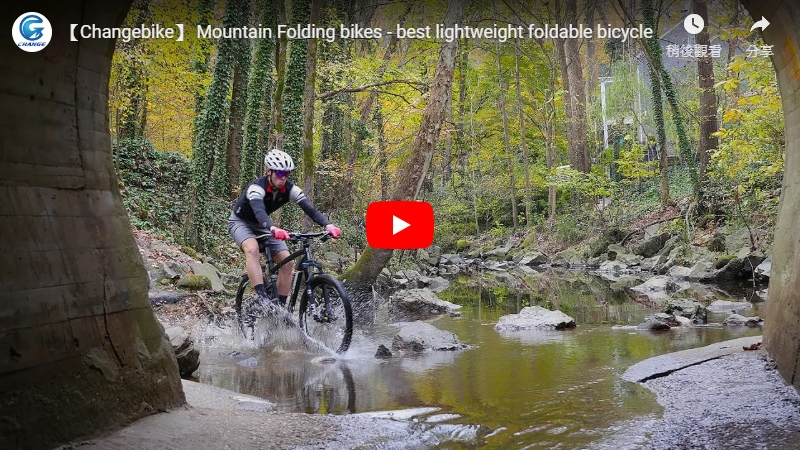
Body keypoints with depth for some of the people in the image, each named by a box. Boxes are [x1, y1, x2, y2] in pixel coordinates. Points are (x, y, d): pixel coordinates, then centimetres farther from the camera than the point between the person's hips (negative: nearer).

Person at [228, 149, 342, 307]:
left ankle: (281, 305, -2)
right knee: (252, 248, -37)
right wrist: (273, 229, -72)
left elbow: (310, 209, -29)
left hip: (261, 226, 5)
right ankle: (262, 297, -42)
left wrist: (328, 225, -47)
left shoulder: (290, 189, -18)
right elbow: (259, 211, -52)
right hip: (240, 222, -5)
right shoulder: (256, 188, -33)